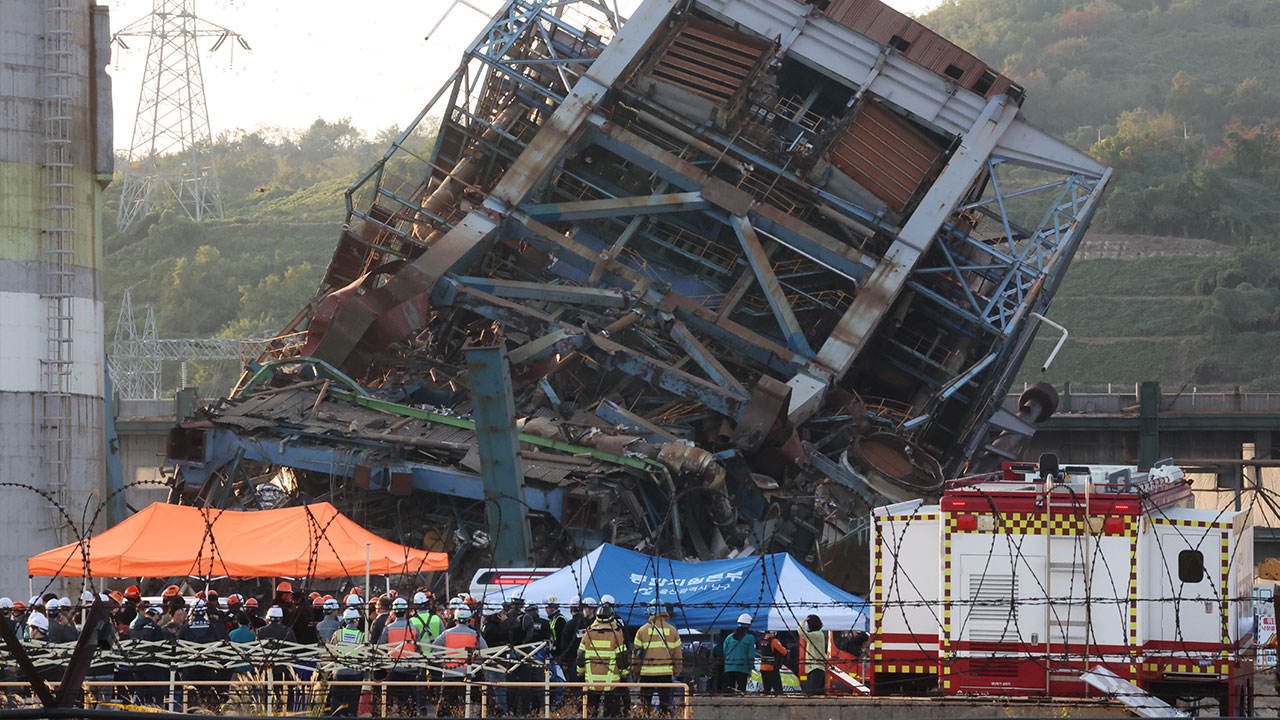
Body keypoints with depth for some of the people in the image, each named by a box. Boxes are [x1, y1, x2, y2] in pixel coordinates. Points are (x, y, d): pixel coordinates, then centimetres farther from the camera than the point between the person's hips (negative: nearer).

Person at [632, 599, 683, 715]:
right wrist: (676, 673, 18)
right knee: (665, 704, 7)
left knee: (645, 703, 7)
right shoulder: (672, 631, 2)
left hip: (647, 674, -1)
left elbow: (636, 655, 1)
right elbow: (678, 655, 8)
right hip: (666, 673, 1)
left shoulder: (642, 630, -3)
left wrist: (635, 672, 13)